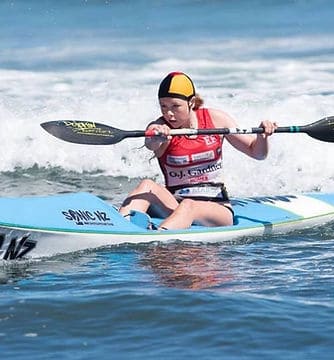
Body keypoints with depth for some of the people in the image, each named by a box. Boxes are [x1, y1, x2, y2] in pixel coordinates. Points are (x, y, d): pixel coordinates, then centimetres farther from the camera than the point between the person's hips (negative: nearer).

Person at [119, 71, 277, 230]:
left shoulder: (216, 119, 3)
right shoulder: (159, 127, -3)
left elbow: (256, 152, 8)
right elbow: (150, 144, -29)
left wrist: (262, 135, -15)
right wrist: (156, 138, -54)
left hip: (216, 206, -1)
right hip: (174, 203, 1)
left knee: (189, 207, -35)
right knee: (147, 186, -27)